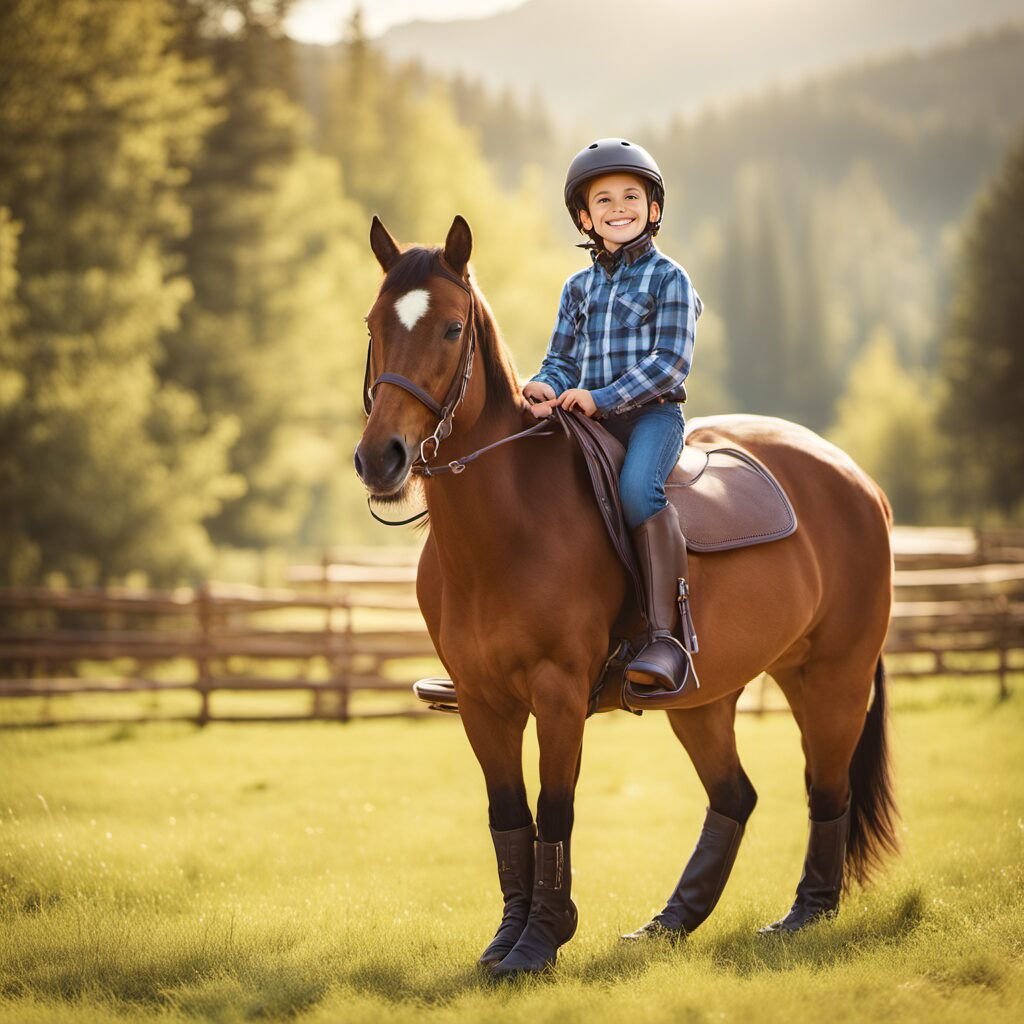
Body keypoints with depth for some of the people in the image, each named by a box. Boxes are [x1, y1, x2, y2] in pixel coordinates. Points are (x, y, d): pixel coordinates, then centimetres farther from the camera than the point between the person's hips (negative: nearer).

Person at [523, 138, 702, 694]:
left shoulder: (668, 278, 1)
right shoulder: (578, 288, 18)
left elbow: (671, 363, -8)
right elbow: (562, 359, 15)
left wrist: (602, 398, -18)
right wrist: (547, 386, -10)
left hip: (651, 414, -6)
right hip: (587, 418, 6)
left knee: (637, 485, -35)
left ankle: (665, 637, -37)